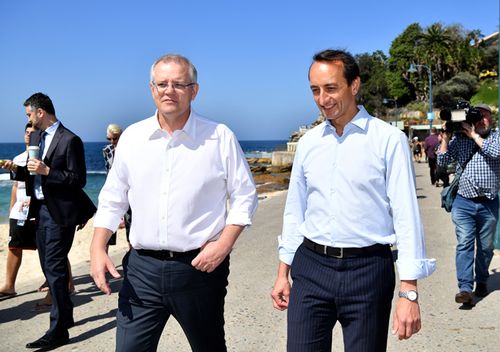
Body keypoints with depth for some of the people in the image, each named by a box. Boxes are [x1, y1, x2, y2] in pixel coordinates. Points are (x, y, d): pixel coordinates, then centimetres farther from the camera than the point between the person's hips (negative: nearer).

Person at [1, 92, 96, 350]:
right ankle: (65, 315, 31)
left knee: (55, 269, -6)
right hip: (41, 210, 8)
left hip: (59, 213, -8)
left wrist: (46, 171, -23)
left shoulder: (69, 140, -12)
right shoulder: (36, 138, 13)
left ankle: (58, 331, 2)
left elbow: (79, 179, -15)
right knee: (50, 267, 15)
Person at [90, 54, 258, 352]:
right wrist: (98, 249, -1)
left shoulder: (220, 137, -4)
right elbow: (112, 200, 10)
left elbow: (244, 197, 1)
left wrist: (224, 244, -11)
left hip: (199, 268, -1)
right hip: (142, 268, 2)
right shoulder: (132, 137, 5)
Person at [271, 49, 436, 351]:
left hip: (367, 269, -3)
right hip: (311, 268, 4)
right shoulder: (308, 143, 7)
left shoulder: (389, 140, -7)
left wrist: (409, 292, -13)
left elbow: (406, 215, -9)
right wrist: (283, 273, 14)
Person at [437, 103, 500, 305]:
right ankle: (465, 288, -12)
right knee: (464, 244, -9)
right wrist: (445, 138, -4)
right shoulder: (458, 138, 7)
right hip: (464, 202, 0)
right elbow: (442, 162, 4)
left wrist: (474, 135, -13)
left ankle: (481, 281, 30)